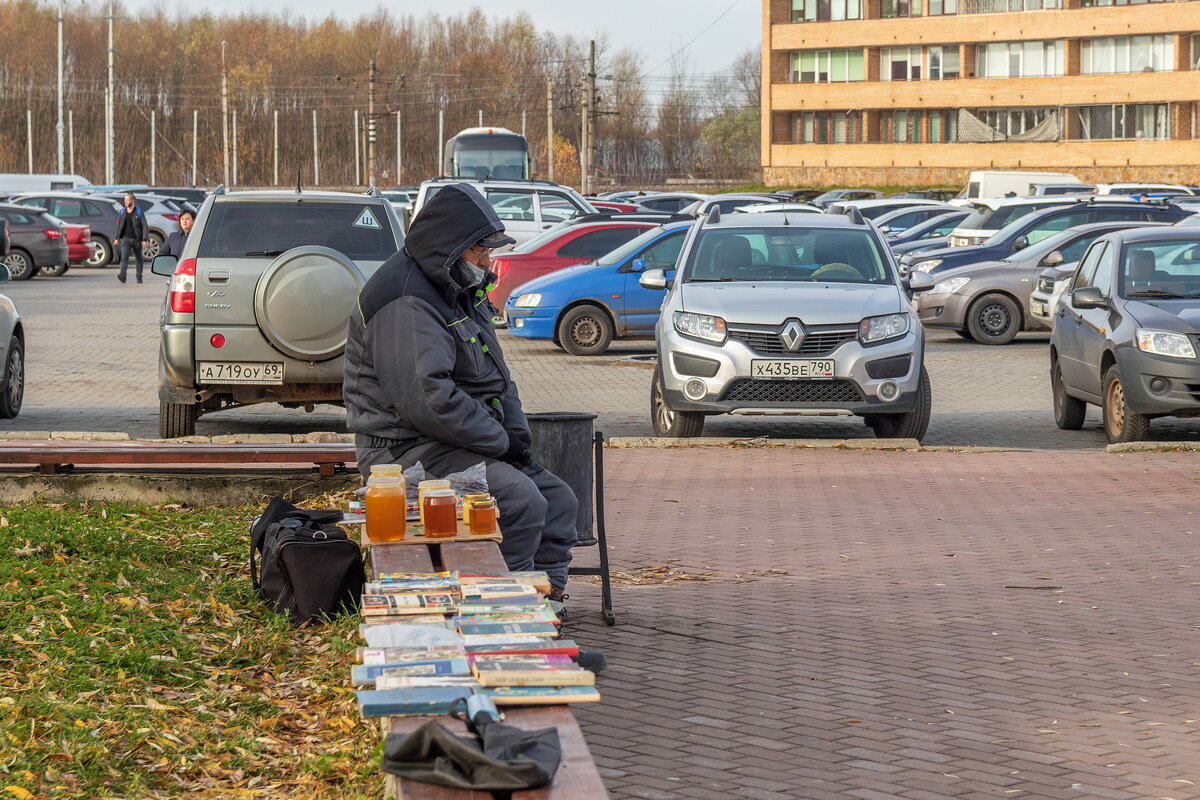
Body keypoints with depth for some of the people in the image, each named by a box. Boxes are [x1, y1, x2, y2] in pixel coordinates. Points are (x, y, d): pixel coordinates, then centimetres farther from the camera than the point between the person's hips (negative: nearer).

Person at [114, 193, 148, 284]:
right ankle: (122, 275, -32)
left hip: (136, 238, -1)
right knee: (124, 256, -17)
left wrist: (144, 239, -14)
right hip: (125, 238, 1)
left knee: (139, 258, 9)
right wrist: (117, 238, 13)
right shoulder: (122, 211, 7)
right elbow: (119, 224, 17)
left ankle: (139, 277, 22)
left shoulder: (138, 211, -4)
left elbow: (144, 225, -6)